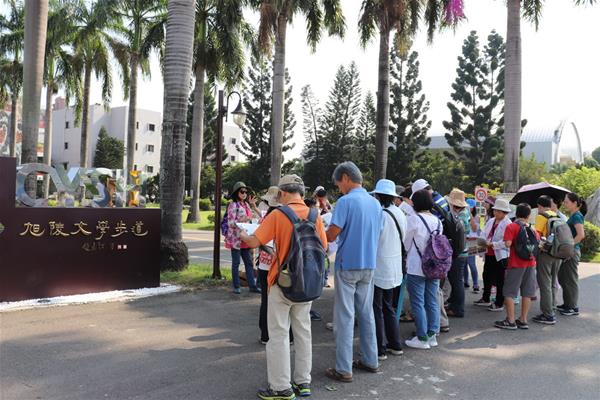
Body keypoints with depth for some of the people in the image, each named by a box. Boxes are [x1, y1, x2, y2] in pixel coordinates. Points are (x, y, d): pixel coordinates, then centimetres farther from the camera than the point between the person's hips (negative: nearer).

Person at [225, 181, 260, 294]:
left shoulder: (246, 204, 12)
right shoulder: (233, 205, -10)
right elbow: (230, 223, -14)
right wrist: (241, 221, -30)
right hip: (236, 239, -7)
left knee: (249, 262, 8)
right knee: (236, 263, 2)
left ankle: (252, 286, 12)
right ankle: (236, 287, 11)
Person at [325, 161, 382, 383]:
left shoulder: (346, 201, -15)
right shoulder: (375, 203, 8)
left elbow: (331, 235, -17)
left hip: (348, 265, -6)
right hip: (369, 265, 7)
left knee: (345, 317, -1)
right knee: (366, 313, 16)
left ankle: (344, 369, 4)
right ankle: (370, 361, 24)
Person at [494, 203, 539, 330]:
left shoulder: (511, 227, -8)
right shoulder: (532, 228, 7)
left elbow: (508, 243, -19)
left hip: (516, 264, -5)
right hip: (530, 263, 5)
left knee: (509, 292, 1)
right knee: (527, 293, 9)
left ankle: (510, 321, 0)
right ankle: (523, 321, 14)